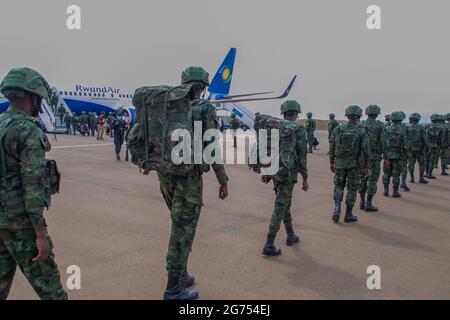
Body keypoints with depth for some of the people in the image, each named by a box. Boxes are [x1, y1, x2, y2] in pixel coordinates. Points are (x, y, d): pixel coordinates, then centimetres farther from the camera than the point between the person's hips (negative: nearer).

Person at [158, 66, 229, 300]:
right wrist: (223, 180, -7)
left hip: (166, 175, 7)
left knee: (182, 227, 22)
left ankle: (181, 275, 31)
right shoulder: (206, 110, -9)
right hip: (188, 179, -7)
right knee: (183, 232, 2)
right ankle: (173, 289, 11)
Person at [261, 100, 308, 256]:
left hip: (274, 171, 6)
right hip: (288, 174, -6)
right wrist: (305, 179, -3)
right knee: (280, 208, -6)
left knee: (285, 203, 22)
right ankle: (269, 245, -7)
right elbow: (302, 156, -11)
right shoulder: (299, 129, -8)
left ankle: (290, 236, 35)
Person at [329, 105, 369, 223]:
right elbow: (365, 150, -9)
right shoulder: (361, 131, -8)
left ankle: (337, 209, 2)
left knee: (339, 186, 17)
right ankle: (348, 215, 14)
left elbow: (332, 146, 1)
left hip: (339, 163, 2)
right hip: (354, 164, -2)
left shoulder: (338, 129, -1)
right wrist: (366, 166, 0)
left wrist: (331, 162, 10)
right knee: (352, 189, 9)